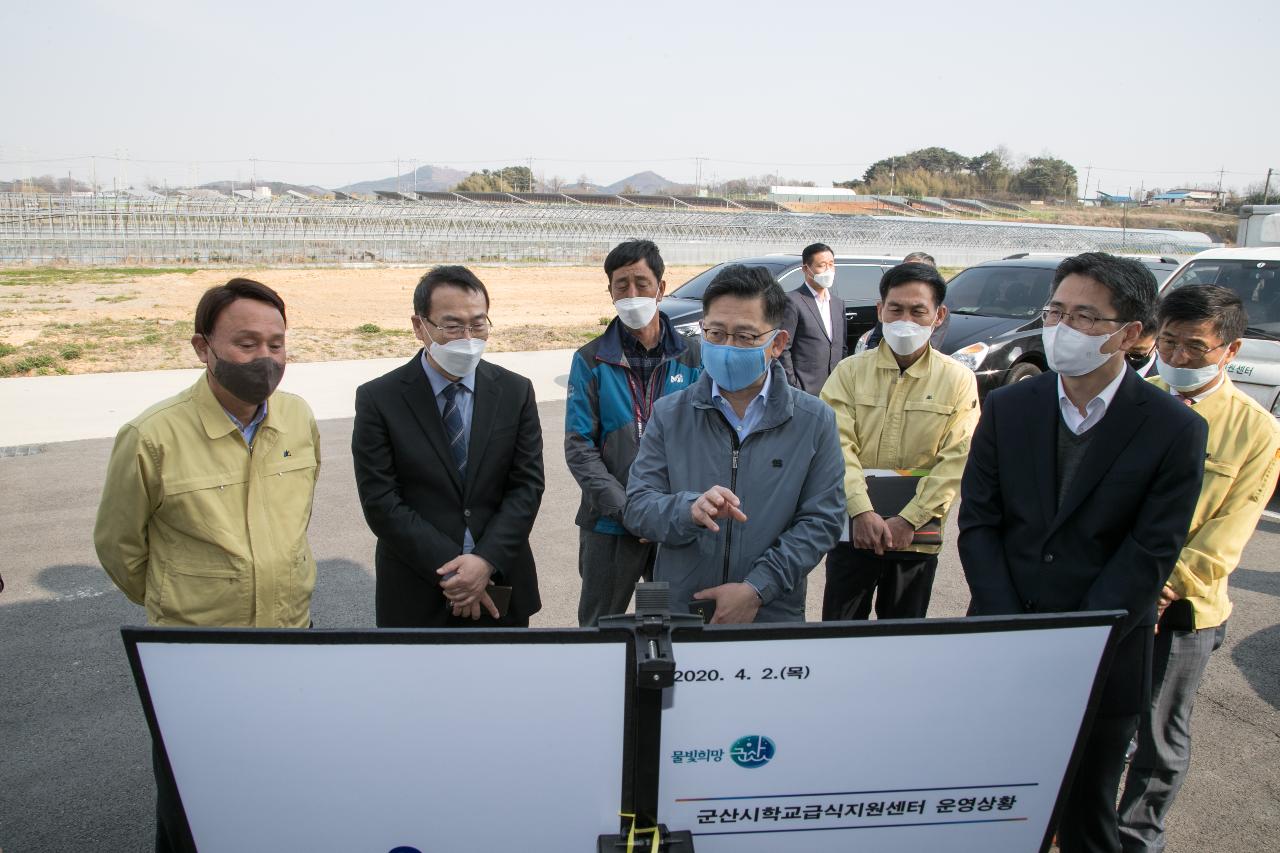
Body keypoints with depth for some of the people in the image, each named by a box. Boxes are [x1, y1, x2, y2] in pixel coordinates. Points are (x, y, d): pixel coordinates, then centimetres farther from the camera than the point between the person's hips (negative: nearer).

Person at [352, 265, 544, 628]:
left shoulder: (515, 391, -2)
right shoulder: (379, 399, -9)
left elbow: (528, 483, -4)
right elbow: (380, 502, -11)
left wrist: (487, 561, -15)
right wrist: (450, 571, -16)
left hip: (501, 586, 2)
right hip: (416, 598, -2)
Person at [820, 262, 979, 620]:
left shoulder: (959, 380, -1)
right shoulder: (850, 371, 0)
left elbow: (956, 459, -7)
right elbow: (838, 444, -9)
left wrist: (908, 520, -15)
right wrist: (862, 512, -21)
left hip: (917, 536, 0)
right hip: (853, 529, 0)